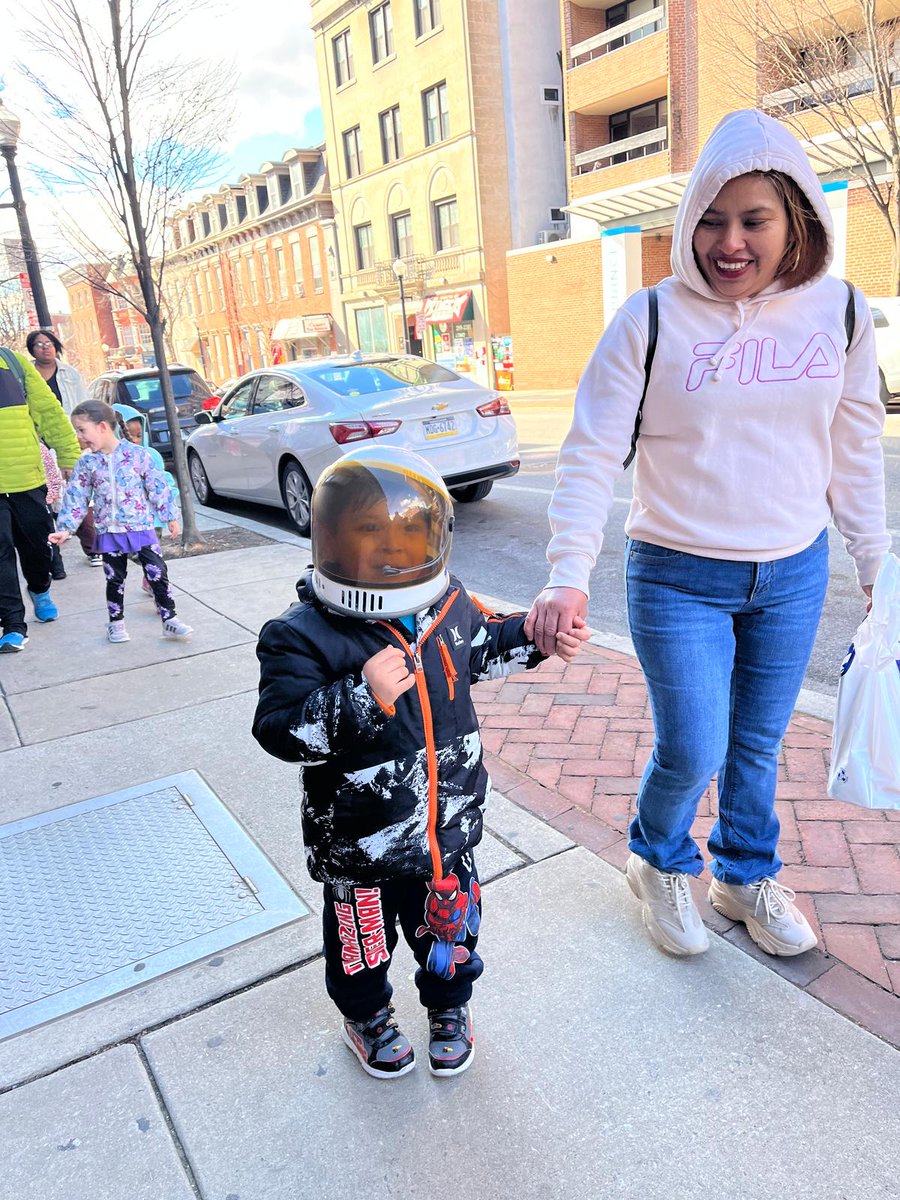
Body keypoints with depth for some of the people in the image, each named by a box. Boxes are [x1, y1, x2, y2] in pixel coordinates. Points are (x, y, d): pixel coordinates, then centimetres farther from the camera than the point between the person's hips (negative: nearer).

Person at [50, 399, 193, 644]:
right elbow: (75, 499, 4)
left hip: (141, 527, -2)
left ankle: (169, 619, 6)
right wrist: (65, 528, -3)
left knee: (157, 574, -3)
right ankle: (116, 622, 25)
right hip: (109, 532, 2)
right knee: (115, 579, 11)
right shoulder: (86, 463, 0)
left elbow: (158, 487, -1)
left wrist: (170, 516, 1)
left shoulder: (137, 454, -7)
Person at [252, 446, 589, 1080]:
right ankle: (366, 1017, 54)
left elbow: (482, 651, 15)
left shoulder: (448, 605, -6)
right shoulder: (303, 635, -22)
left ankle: (449, 1009, 56)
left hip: (448, 831, 4)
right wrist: (363, 696, -40)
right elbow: (281, 730, -28)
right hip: (359, 847, -3)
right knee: (363, 942, 22)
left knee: (450, 931, 26)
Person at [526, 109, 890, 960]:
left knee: (758, 744, 16)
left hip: (795, 576, 4)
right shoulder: (651, 318, -11)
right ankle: (659, 864, 32)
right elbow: (592, 453, -13)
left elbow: (855, 449, 8)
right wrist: (568, 578, -24)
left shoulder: (839, 311, -1)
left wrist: (873, 561, 11)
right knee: (692, 752, -1)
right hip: (678, 578, -3)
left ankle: (746, 874, 42)